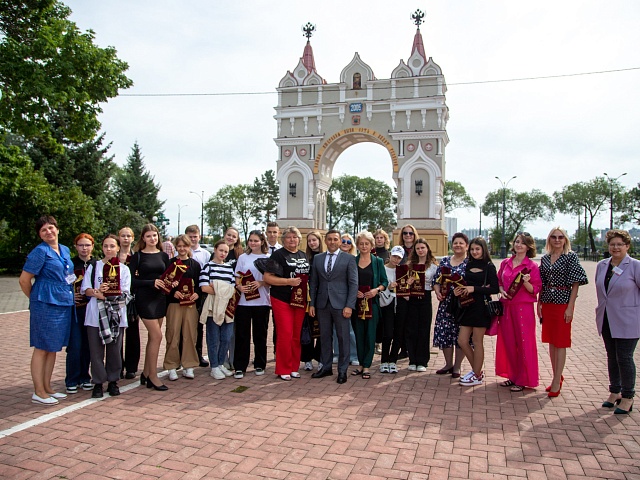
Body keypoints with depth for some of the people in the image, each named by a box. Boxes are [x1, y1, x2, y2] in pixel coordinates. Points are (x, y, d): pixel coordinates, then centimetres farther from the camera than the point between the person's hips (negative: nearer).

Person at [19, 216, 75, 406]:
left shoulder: (65, 250, 13)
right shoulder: (40, 251, -9)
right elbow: (24, 280, -9)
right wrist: (36, 299, 3)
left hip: (64, 305, 7)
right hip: (46, 305, -7)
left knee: (53, 348, 14)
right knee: (42, 348, 1)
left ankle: (47, 388, 24)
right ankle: (39, 392, 9)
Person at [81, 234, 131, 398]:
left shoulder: (124, 269, 10)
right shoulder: (94, 266, 10)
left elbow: (125, 293, 0)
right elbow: (85, 289, 2)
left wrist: (109, 291, -17)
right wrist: (96, 293, -18)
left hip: (116, 313, 0)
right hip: (96, 313, 0)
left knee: (114, 349, 4)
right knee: (96, 349, 0)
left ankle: (113, 381, 17)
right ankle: (98, 383, 11)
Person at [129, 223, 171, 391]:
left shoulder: (163, 256, 9)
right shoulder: (138, 256, -3)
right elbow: (131, 279, -9)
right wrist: (151, 283, -18)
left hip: (160, 298, 5)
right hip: (145, 298, -5)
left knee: (153, 337, 10)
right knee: (157, 335, -10)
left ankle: (146, 373, 22)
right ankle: (153, 377, 1)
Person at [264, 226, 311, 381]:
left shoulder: (304, 256, 15)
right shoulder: (278, 255, -4)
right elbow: (267, 277, -10)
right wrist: (288, 281, -18)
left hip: (300, 300, 6)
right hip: (282, 300, -5)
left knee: (296, 335, 9)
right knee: (285, 335, -6)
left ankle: (294, 367, 20)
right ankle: (283, 369, 7)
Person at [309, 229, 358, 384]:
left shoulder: (349, 258, -1)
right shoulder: (317, 258, 10)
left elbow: (353, 284, -4)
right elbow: (313, 282, 11)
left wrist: (349, 306, -12)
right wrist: (312, 304, 4)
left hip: (340, 304, -3)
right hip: (322, 304, 3)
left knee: (343, 337, 3)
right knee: (325, 336, 11)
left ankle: (342, 370, 16)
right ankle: (326, 367, 24)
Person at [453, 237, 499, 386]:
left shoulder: (489, 266, -5)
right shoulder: (468, 265, 12)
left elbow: (495, 289, -11)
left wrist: (474, 289, -18)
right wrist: (459, 290, -1)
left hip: (481, 307, -6)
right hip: (467, 305, 6)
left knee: (477, 342, 3)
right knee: (462, 341, 5)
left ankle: (477, 376, 17)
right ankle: (477, 370, 24)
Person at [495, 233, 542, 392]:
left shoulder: (532, 266, -5)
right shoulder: (505, 263, 9)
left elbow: (536, 290, -5)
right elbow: (499, 281, 19)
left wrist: (526, 283, -23)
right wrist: (502, 291, 0)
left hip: (523, 308, -5)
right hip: (506, 307, 5)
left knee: (523, 343, 1)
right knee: (508, 342, 10)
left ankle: (523, 380, 13)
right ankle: (512, 376, 24)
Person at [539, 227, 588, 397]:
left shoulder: (571, 257, -5)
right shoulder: (545, 258, 10)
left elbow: (575, 284, -8)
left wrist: (570, 307, -13)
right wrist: (539, 303, 8)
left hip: (563, 302, -5)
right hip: (547, 303, 6)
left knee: (560, 342, 0)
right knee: (551, 341, 12)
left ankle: (556, 382, 6)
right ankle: (557, 376, 25)